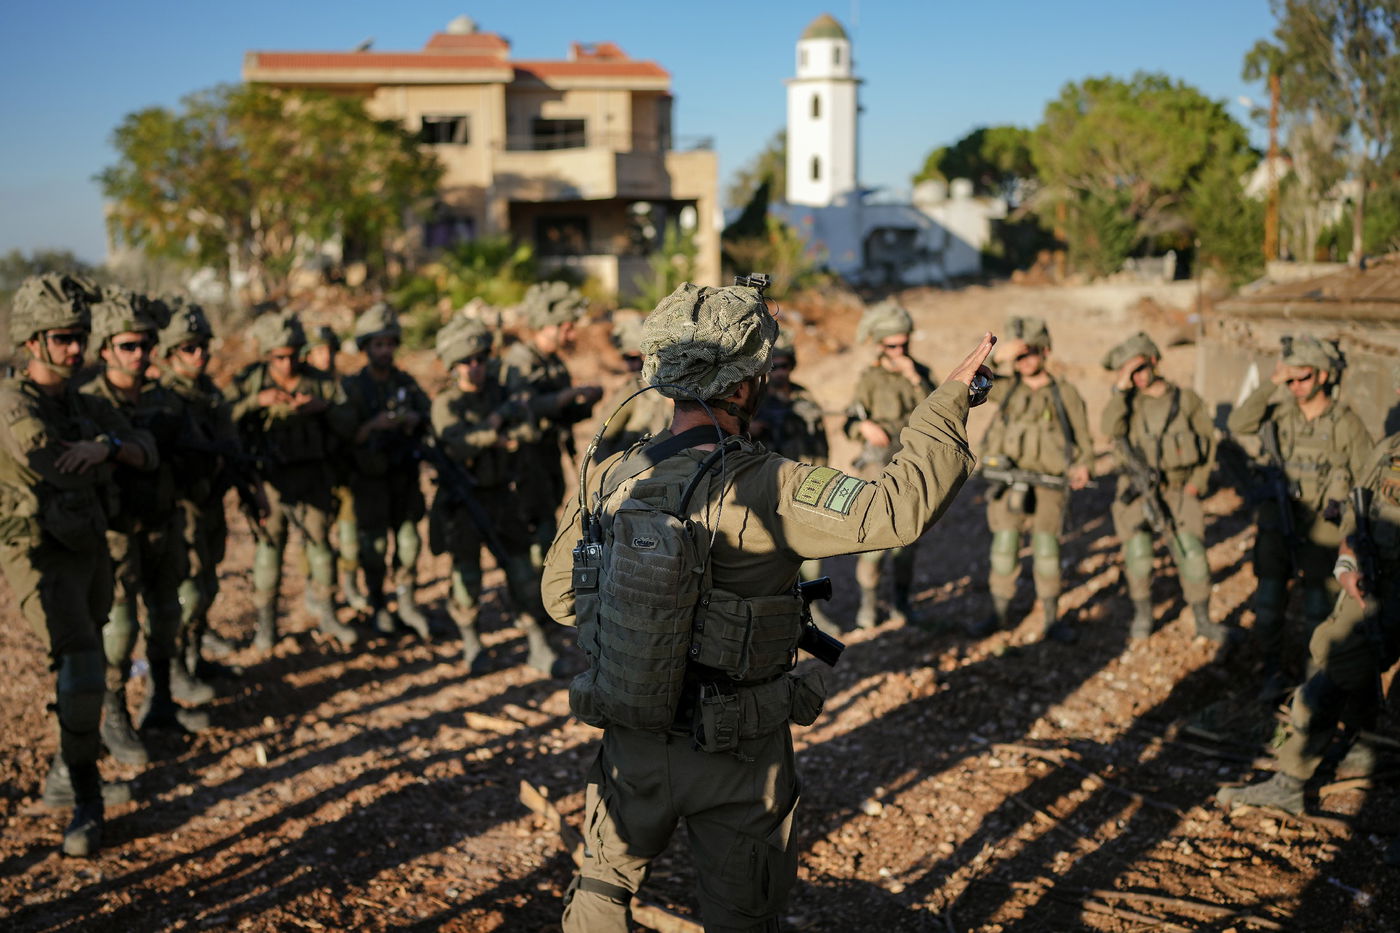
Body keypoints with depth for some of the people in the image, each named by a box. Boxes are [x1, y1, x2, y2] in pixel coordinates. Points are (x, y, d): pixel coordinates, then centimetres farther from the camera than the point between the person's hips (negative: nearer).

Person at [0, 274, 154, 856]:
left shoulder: (85, 407, 10)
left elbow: (146, 453, 2)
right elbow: (60, 470, -28)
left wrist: (107, 447, -19)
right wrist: (102, 448, -9)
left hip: (90, 551, 8)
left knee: (83, 671, 19)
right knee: (82, 669, -19)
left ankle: (65, 780, 39)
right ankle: (86, 804, -8)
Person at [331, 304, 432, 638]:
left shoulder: (406, 382, 5)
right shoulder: (351, 388, -6)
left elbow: (432, 419, 3)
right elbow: (345, 435, -12)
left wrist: (416, 420, -17)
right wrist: (373, 425, -27)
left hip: (405, 475, 3)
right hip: (370, 479, -3)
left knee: (409, 541, 3)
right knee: (374, 546, 3)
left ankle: (407, 604, 18)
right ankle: (378, 608, 20)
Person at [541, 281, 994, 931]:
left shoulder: (607, 480, -8)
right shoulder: (763, 490, -24)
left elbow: (560, 596, 4)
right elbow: (900, 506, -28)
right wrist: (949, 399, -16)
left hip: (631, 748, 4)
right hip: (735, 759, -4)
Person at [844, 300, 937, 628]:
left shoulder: (922, 373, 3)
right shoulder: (869, 378, -2)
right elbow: (851, 424, -5)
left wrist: (915, 379, -20)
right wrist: (864, 426, -28)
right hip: (878, 466, -2)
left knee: (905, 538, 6)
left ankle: (901, 600, 20)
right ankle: (868, 602, 6)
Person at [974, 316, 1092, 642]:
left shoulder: (1066, 395, 3)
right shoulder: (1007, 388, 6)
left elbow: (1083, 442, 6)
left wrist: (1082, 467, -13)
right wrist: (997, 358, -26)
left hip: (1048, 484, -1)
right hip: (1008, 481, 1)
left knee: (1046, 550, -3)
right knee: (1004, 547, 1)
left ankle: (1052, 620, 7)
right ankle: (999, 614, 14)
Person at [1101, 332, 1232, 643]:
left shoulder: (1186, 400, 1)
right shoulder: (1127, 402, 2)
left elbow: (1207, 442, 7)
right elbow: (1111, 430, -18)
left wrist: (1197, 483, -1)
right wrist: (1119, 389, -20)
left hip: (1177, 493, 0)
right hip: (1136, 492, 0)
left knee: (1192, 555, -6)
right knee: (1138, 556, -8)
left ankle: (1203, 621, 10)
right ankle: (1142, 616, 13)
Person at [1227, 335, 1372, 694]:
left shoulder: (1347, 424, -7)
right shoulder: (1282, 412, -1)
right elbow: (1238, 425, -18)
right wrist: (1271, 384, -23)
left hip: (1321, 534, -2)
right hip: (1276, 528, 2)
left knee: (1319, 615, 5)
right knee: (1267, 608, 4)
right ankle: (1274, 674, 22)